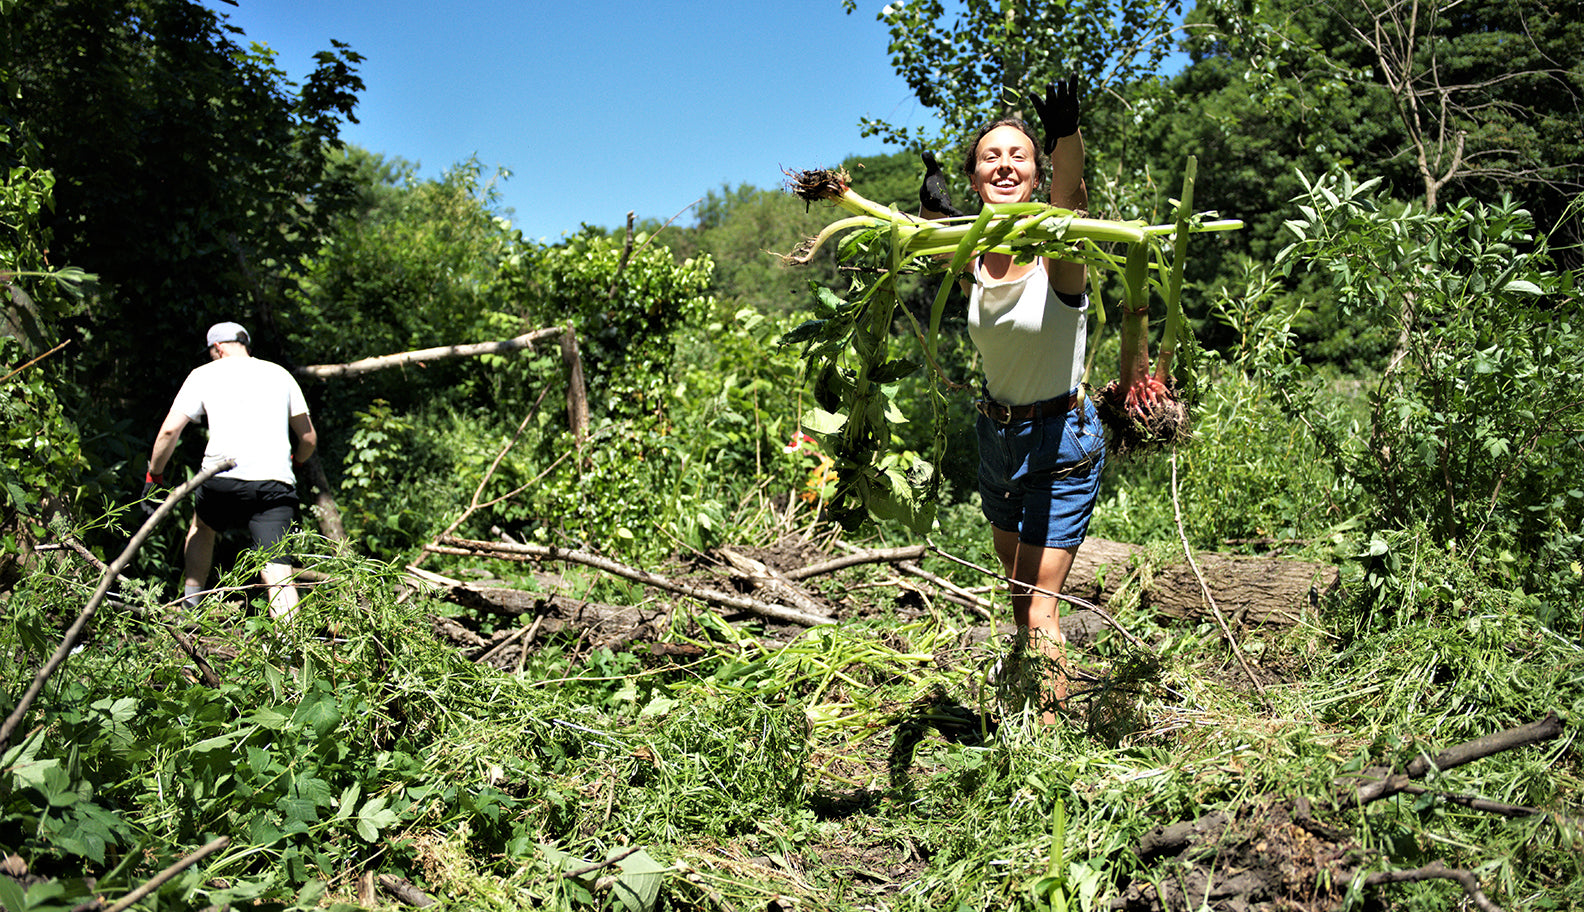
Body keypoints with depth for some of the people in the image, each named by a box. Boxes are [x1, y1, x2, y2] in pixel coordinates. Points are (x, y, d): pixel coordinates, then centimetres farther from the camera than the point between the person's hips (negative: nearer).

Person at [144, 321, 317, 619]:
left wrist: (153, 475, 19)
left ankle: (190, 606, 32)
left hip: (223, 481, 0)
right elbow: (309, 439, 21)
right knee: (278, 570, -7)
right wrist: (295, 463, 41)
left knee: (202, 525, 32)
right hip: (275, 483, 0)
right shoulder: (279, 374, 20)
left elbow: (170, 430, 5)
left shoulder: (205, 374, 14)